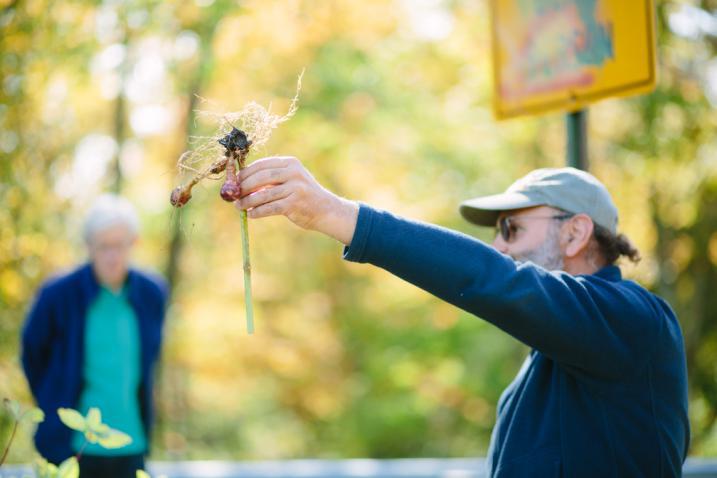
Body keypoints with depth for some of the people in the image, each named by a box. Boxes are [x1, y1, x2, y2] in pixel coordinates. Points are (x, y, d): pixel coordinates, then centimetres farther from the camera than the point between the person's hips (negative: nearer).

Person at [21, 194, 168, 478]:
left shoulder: (153, 294, 2)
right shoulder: (57, 295, -8)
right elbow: (32, 353, 7)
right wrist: (54, 407, 10)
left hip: (131, 445, 3)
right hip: (73, 446, -3)